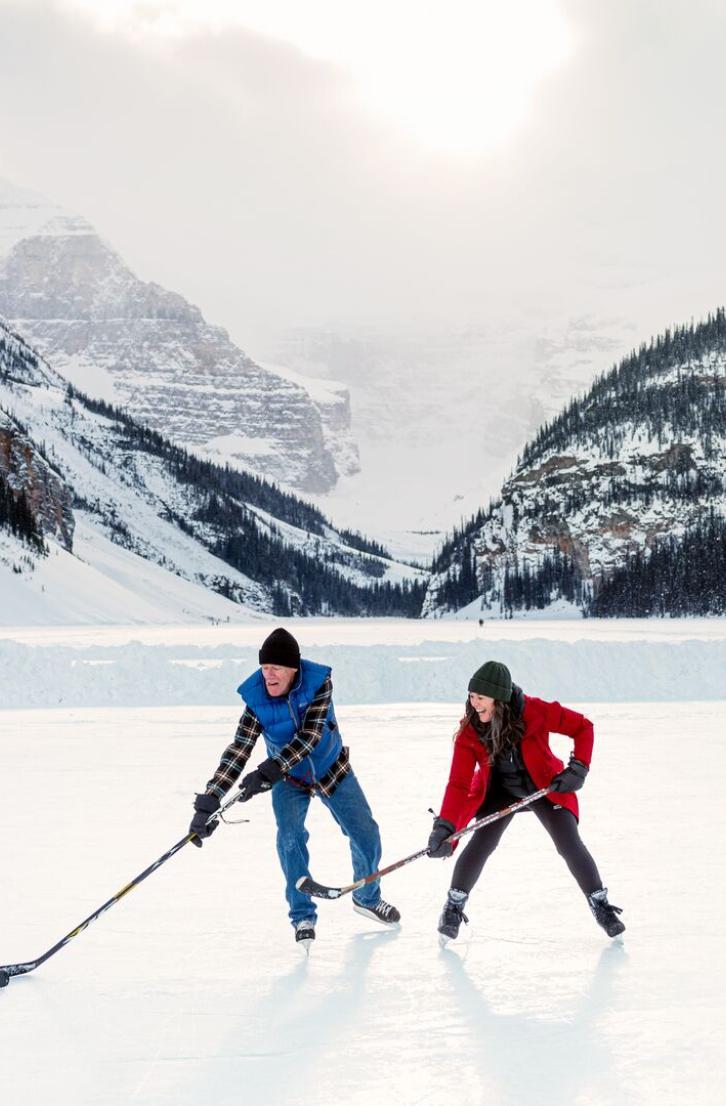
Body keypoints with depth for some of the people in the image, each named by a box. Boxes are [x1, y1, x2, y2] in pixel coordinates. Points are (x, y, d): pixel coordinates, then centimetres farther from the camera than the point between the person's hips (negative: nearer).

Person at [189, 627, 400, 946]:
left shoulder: (318, 683, -29)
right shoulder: (256, 699, -25)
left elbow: (309, 735, -38)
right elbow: (237, 752, -29)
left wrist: (268, 771, -49)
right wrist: (207, 803, -39)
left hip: (332, 770, 0)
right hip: (289, 779, 0)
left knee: (366, 837, 5)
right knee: (290, 837, -23)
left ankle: (367, 898, 34)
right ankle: (303, 917, -6)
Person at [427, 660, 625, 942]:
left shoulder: (534, 711, -29)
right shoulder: (469, 731, -23)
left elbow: (582, 727, -16)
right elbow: (459, 783, -25)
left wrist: (578, 768, -24)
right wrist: (445, 827, -36)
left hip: (546, 788, -1)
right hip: (499, 790, 1)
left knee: (570, 845, -11)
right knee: (481, 843, -17)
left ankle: (600, 904, 11)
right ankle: (454, 908, 3)